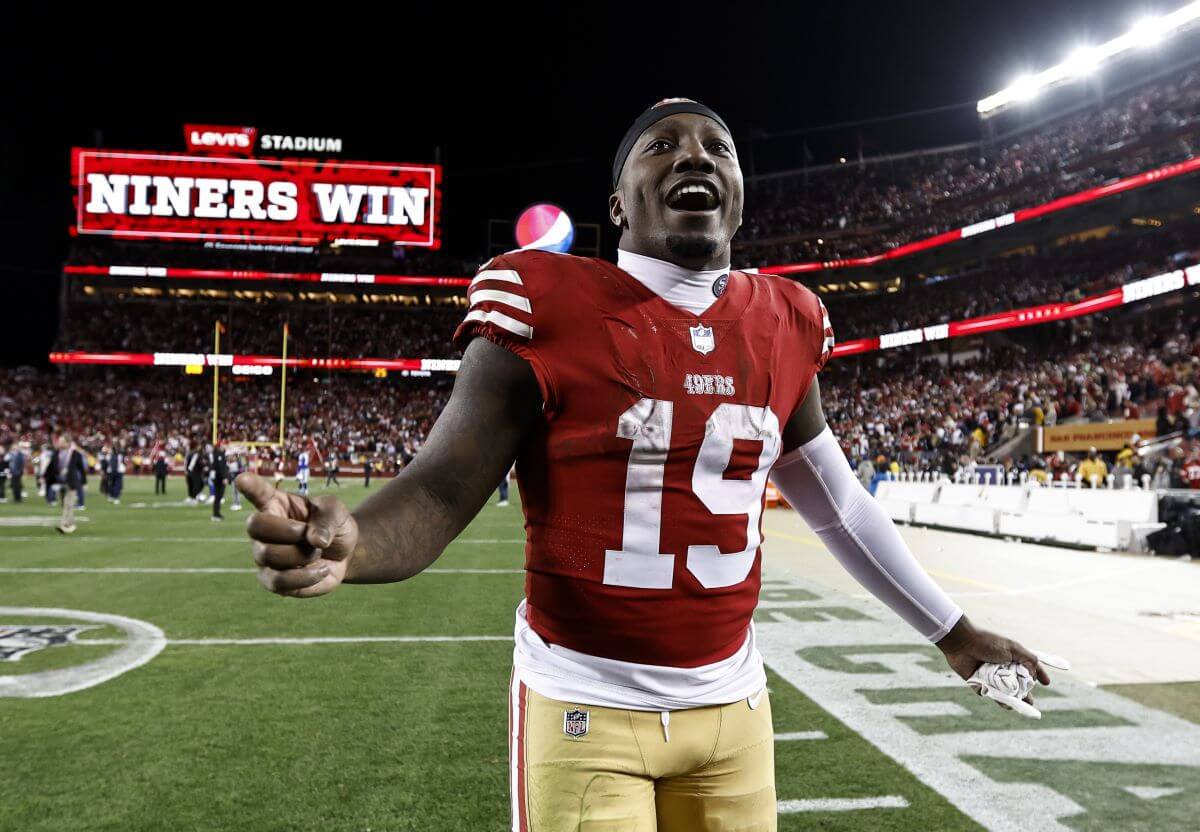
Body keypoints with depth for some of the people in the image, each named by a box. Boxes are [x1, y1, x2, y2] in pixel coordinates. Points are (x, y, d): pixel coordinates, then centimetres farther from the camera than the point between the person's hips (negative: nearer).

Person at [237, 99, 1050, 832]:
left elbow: (835, 500, 12)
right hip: (585, 703, -4)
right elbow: (441, 491, -14)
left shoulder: (783, 326, 1)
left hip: (732, 702, 5)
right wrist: (347, 542, -36)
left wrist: (952, 630, 19)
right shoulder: (545, 307, -12)